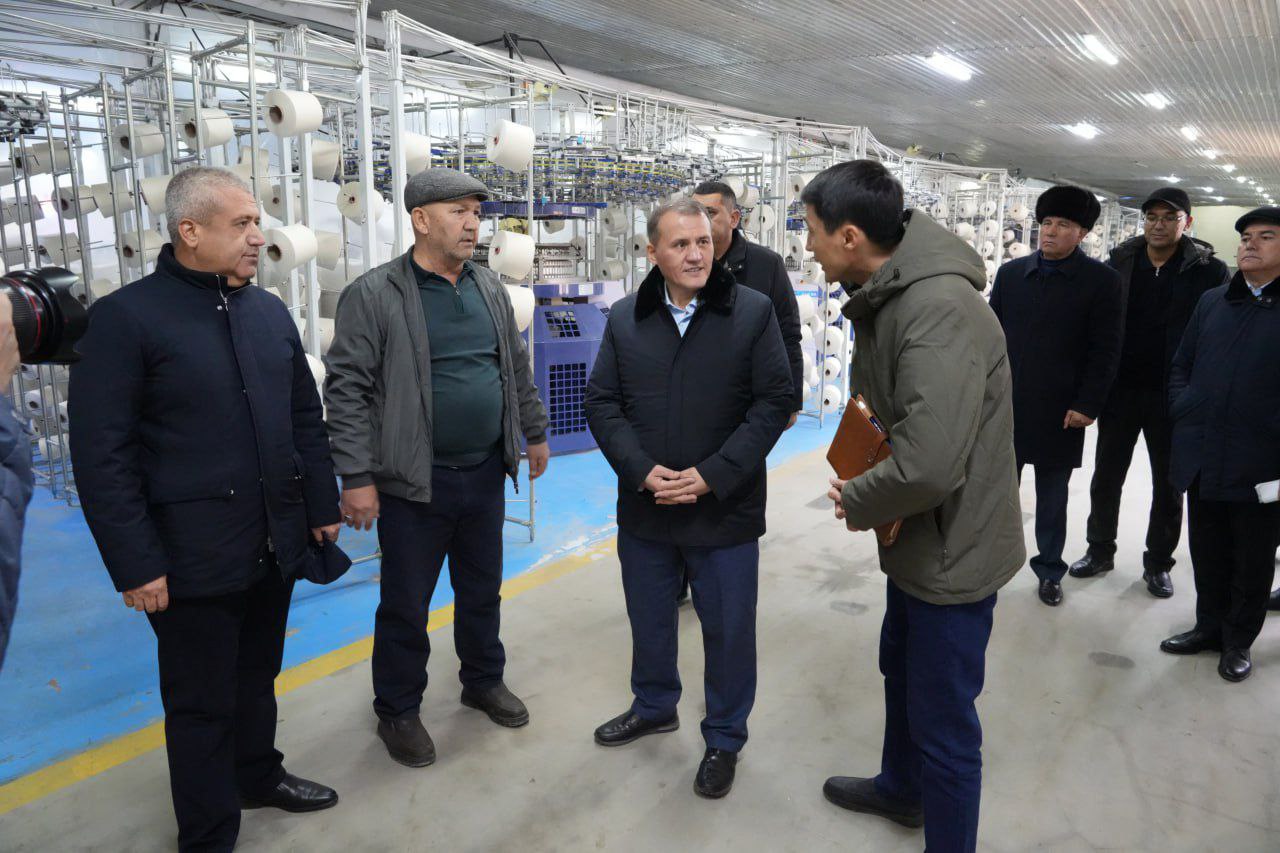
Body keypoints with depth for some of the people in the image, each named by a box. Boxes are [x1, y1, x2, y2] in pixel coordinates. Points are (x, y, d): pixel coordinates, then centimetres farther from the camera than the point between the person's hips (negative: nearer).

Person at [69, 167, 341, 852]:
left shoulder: (271, 312, 7)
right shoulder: (126, 317, -11)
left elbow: (306, 419, 13)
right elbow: (101, 455, -13)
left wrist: (323, 506, 11)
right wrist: (135, 565, -14)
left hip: (277, 548, 5)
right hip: (194, 562, -5)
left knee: (258, 677, 23)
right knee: (201, 704, 11)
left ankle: (258, 775, 46)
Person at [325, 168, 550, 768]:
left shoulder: (489, 288, 8)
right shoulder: (373, 295, -11)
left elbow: (517, 369, 16)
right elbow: (347, 390, -13)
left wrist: (535, 433, 18)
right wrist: (356, 478, -15)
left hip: (486, 474, 5)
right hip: (413, 482, -5)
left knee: (482, 590, 20)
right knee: (405, 605, 9)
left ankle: (484, 680, 41)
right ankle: (397, 711, 30)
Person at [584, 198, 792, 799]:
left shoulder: (753, 312, -7)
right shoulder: (625, 318, 2)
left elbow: (774, 403, -9)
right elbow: (602, 403, 1)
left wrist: (711, 476, -17)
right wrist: (643, 470, -14)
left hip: (725, 512, -3)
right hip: (644, 508, 3)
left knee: (729, 630, 11)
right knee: (649, 618, 21)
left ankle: (724, 738, 34)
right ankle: (654, 706, 48)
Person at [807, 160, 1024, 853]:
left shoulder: (940, 310, -30)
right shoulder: (886, 294, 3)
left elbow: (928, 462, -37)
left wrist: (856, 502, -18)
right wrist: (863, 486, -4)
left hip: (954, 550, -10)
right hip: (916, 536, 10)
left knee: (942, 719, 5)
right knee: (900, 668, 28)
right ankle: (901, 789, 53)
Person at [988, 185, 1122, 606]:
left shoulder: (1101, 280, -3)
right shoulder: (1011, 272, 5)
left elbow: (1105, 350, -6)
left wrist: (1087, 405, -11)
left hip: (1059, 412, -2)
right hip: (1005, 405, 2)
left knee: (1052, 498, 12)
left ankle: (1049, 571, 27)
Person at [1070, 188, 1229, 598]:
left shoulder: (1210, 272, -6)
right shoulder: (1119, 262, 0)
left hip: (1172, 398, -2)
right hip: (1120, 391, 2)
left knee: (1168, 486, 12)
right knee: (1106, 478, 12)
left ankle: (1158, 563, 27)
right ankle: (1100, 551, 29)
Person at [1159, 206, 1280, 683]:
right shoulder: (1212, 302, 11)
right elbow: (1181, 365, 16)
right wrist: (1183, 411, 3)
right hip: (1202, 459, 4)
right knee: (1207, 553, 16)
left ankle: (1239, 641, 29)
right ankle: (1210, 626, 34)